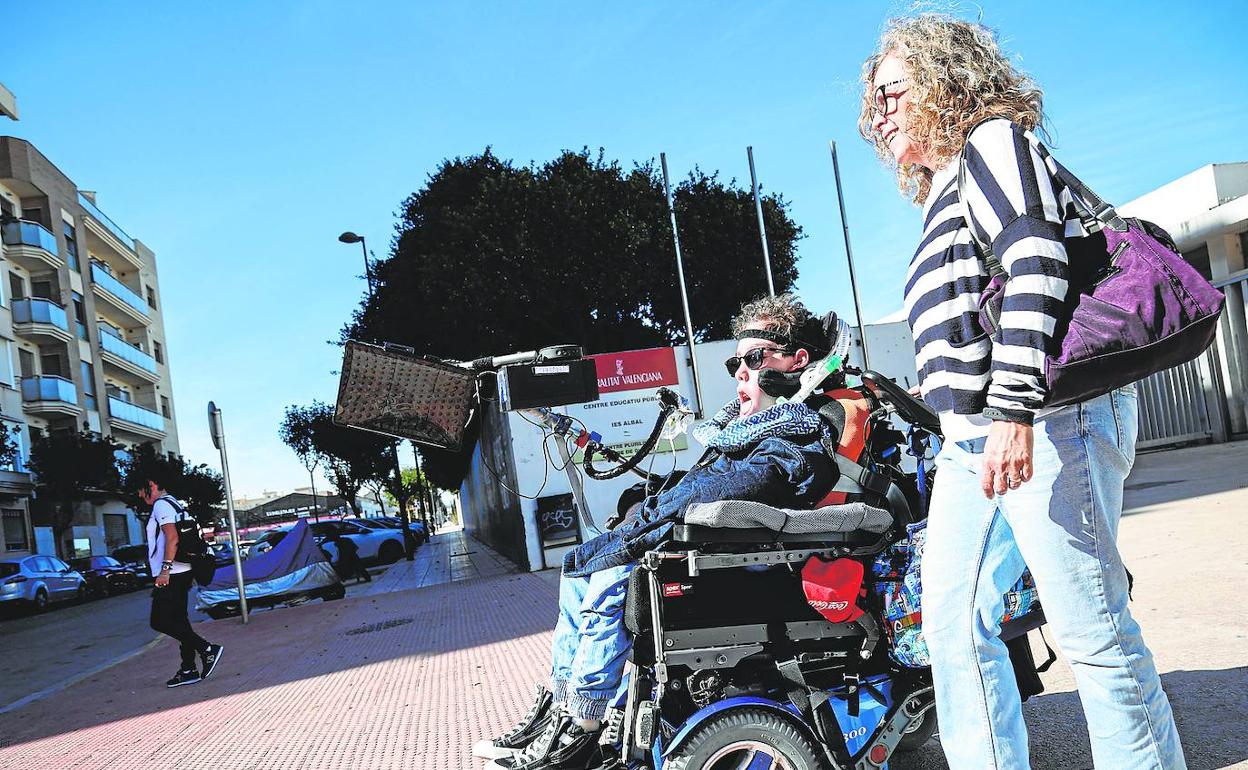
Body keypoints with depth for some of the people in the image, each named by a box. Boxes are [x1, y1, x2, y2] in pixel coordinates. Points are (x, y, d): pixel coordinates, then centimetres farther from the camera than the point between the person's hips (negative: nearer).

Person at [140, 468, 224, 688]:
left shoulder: (161, 505, -10)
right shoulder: (175, 504, 21)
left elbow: (172, 538, -23)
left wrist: (165, 569, -25)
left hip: (171, 575, -10)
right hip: (181, 572, 10)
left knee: (160, 621, -9)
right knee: (177, 620, 10)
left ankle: (207, 649, -12)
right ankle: (189, 670, 11)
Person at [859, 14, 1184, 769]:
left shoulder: (995, 141, 0)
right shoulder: (945, 193, 27)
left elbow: (1038, 265, -17)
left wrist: (1015, 409, -26)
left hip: (1047, 418, -9)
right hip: (972, 441, 10)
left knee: (1090, 624, -5)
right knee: (953, 622, 6)